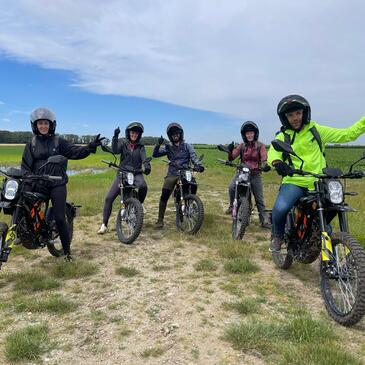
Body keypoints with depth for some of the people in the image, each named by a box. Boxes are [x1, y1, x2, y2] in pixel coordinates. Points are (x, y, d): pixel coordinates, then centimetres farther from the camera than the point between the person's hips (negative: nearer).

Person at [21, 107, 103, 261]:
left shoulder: (58, 141, 6)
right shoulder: (31, 144, 11)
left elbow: (75, 151, -6)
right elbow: (26, 165, 8)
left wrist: (90, 147, -22)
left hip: (57, 184, -2)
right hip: (38, 184, 2)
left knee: (60, 218, -4)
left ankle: (67, 250, 8)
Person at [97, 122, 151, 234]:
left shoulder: (140, 147, 9)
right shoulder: (123, 144, 7)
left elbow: (144, 158, -9)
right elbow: (115, 150, -13)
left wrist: (147, 166, -31)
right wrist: (115, 136, -26)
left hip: (136, 173, 0)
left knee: (143, 185, -35)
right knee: (109, 198, -10)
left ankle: (140, 203, -4)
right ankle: (104, 224, 1)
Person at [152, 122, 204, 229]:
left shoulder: (187, 146, 11)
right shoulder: (168, 148, 15)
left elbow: (193, 157, -1)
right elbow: (155, 154, 7)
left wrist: (198, 165, -22)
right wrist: (158, 144, -10)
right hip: (172, 175, 0)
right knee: (164, 196, -13)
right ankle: (160, 219, -4)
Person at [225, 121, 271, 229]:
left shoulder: (260, 145, -1)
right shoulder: (241, 146, 4)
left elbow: (264, 158, -13)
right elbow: (232, 157, -3)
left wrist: (265, 165, -36)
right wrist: (230, 151, -25)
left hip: (255, 174, -1)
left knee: (259, 199, 3)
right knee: (231, 187, -26)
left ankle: (264, 221, 12)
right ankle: (232, 206, -1)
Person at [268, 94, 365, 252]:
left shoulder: (317, 130, 10)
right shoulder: (282, 137, 8)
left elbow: (347, 134, 10)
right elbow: (273, 153, -12)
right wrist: (277, 163, -35)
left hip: (318, 183, 2)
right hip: (294, 181, -2)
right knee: (280, 208, -28)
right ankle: (277, 236, 4)